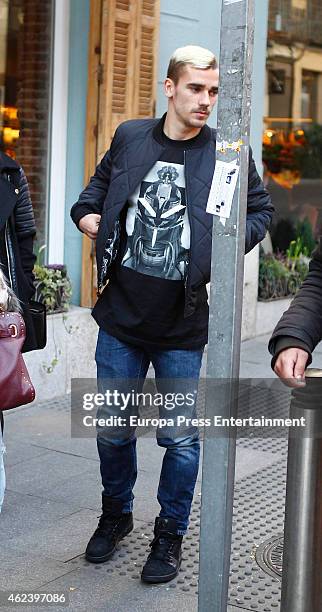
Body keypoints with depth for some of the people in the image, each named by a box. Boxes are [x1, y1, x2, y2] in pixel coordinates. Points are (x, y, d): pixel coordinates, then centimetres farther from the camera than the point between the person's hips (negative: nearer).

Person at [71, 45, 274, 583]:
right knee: (113, 429, 13)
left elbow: (260, 210, 10)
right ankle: (116, 515, 37)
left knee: (180, 438, 4)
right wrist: (89, 217, 5)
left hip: (182, 327, -2)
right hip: (121, 318, 2)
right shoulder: (129, 137, 4)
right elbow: (98, 187, 23)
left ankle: (170, 534, 24)